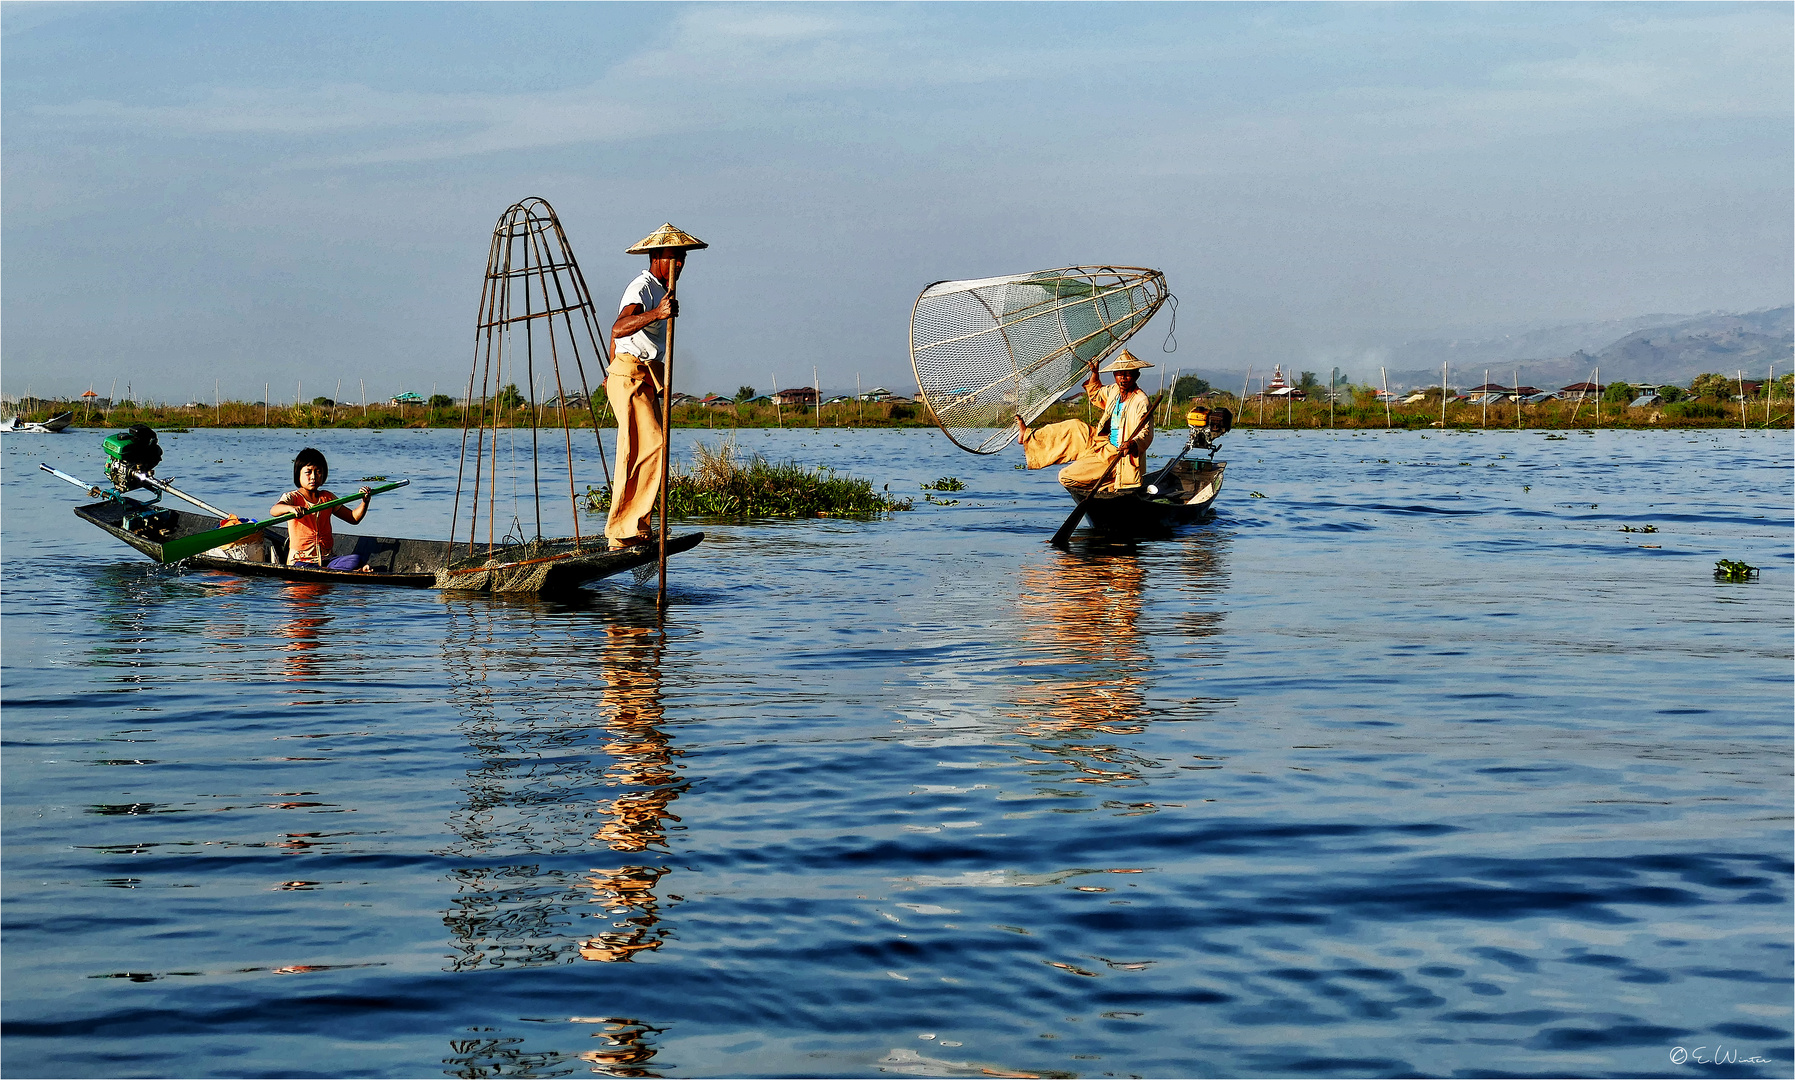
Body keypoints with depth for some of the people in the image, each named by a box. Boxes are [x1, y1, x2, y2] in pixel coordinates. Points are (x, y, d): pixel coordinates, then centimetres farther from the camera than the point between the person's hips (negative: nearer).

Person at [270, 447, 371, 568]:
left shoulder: (327, 498, 15)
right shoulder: (292, 497, -1)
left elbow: (353, 518, 18)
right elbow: (273, 510, -24)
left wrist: (365, 502, -2)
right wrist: (291, 508, -47)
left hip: (326, 560, 4)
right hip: (300, 561, -4)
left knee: (356, 560, -24)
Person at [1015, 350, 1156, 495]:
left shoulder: (1141, 402, -20)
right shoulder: (1114, 391, 7)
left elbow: (1145, 434, -27)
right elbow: (1096, 396, 30)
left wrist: (1133, 444, -47)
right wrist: (1094, 374, 18)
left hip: (1114, 455, -8)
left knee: (1067, 477, -13)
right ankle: (1029, 438, 21)